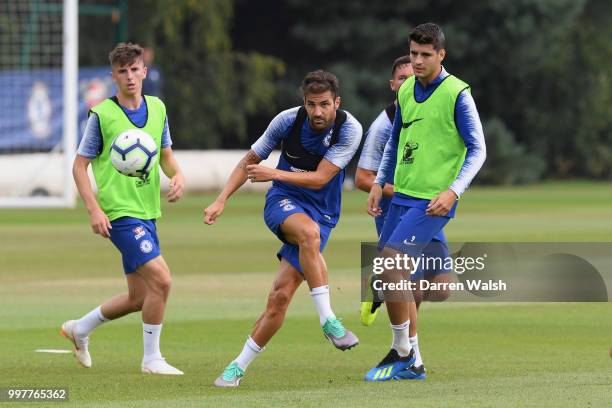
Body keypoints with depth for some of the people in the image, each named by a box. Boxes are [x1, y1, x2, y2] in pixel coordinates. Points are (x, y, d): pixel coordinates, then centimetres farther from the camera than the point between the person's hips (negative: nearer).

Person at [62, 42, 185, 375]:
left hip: (147, 213, 7)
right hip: (120, 213, -7)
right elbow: (79, 165, -5)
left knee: (138, 298, 11)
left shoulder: (157, 108, 8)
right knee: (161, 279, -19)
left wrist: (177, 175, -4)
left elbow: (166, 155, 19)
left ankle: (80, 329, 33)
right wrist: (94, 210, -15)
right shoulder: (102, 115, -8)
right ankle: (152, 359, -5)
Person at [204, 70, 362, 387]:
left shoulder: (349, 129, -13)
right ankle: (327, 320, -35)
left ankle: (239, 366, 1)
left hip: (321, 214, 0)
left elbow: (320, 179, -17)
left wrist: (274, 174, -25)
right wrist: (221, 200, -3)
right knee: (308, 232, -38)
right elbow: (250, 161, 4)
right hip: (284, 202, 0)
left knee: (281, 295, -11)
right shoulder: (288, 120, -9)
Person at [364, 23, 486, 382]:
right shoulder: (406, 90, 10)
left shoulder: (457, 94, -11)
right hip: (402, 196, 7)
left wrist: (453, 191, -21)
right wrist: (380, 182, 15)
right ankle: (412, 364, 17)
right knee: (394, 276, 7)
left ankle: (402, 353, -7)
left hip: (433, 200, -7)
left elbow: (477, 150, -10)